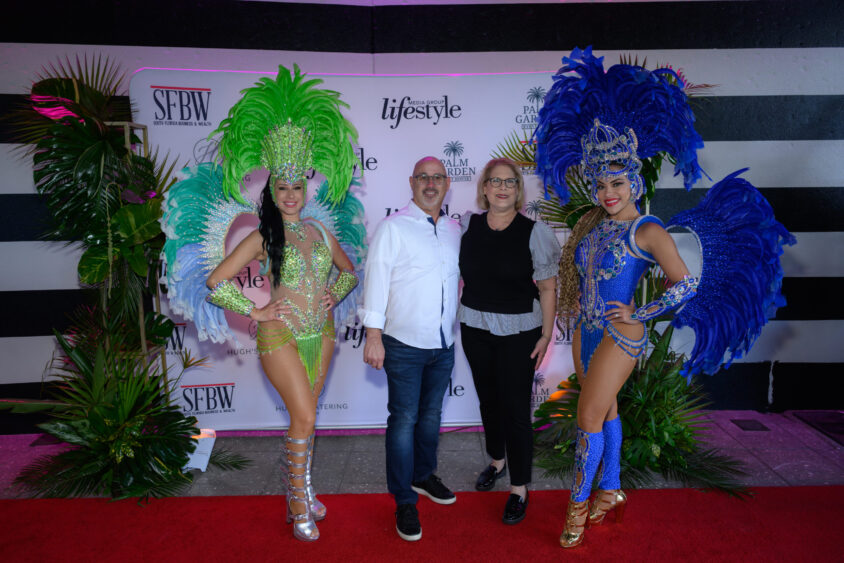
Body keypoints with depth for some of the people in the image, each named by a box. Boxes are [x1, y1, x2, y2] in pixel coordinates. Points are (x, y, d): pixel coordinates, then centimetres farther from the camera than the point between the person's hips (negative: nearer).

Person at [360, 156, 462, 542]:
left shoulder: (454, 229, 9)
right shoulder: (393, 228, -7)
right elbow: (376, 280, -10)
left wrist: (456, 328, 14)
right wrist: (373, 336, -14)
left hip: (444, 345, 5)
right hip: (404, 345, -5)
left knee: (431, 415, 18)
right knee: (404, 420, 2)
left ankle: (423, 476, 39)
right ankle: (404, 502, 16)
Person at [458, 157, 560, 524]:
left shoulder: (534, 232, -9)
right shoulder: (467, 225, 1)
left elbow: (547, 287, -7)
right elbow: (458, 274, 10)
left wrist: (546, 334, -8)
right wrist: (452, 316, 7)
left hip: (518, 331, -4)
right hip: (475, 326, 4)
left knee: (515, 408, 0)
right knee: (488, 399, 19)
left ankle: (519, 489, 18)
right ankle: (496, 461, 43)